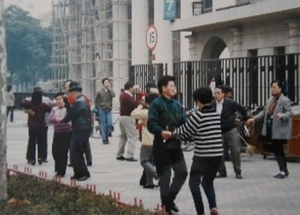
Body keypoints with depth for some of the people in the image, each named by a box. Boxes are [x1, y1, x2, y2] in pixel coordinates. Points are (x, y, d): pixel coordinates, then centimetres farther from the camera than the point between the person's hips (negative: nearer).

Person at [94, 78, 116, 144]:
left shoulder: (110, 91, 5)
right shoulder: (100, 92, 0)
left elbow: (113, 95, -17)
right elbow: (96, 100, 8)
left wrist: (109, 89, -13)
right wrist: (99, 107, 0)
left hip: (109, 110, 2)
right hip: (102, 110, -2)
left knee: (110, 124, -5)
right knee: (103, 125, 1)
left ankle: (106, 136, 17)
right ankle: (104, 139, 7)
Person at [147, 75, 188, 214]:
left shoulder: (177, 105, 12)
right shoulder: (156, 103, -8)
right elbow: (151, 124, -17)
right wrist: (161, 132, -32)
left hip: (175, 144, 6)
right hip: (162, 145, -6)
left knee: (182, 172, 8)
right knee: (165, 176, 1)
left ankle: (170, 199, 26)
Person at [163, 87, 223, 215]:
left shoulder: (198, 115, -9)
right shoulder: (216, 114, 9)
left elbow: (185, 131, -3)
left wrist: (171, 134, 14)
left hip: (202, 155, -6)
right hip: (217, 154, 6)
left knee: (194, 182, 7)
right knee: (208, 181, 21)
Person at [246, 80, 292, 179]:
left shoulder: (285, 100, -11)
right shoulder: (270, 100, 15)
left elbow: (289, 112, -18)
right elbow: (264, 112, 19)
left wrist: (282, 115, -38)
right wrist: (254, 119, 12)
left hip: (280, 130, -8)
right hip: (271, 130, 8)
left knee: (278, 150, -5)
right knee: (276, 150, 11)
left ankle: (283, 171, 5)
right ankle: (284, 170, 20)